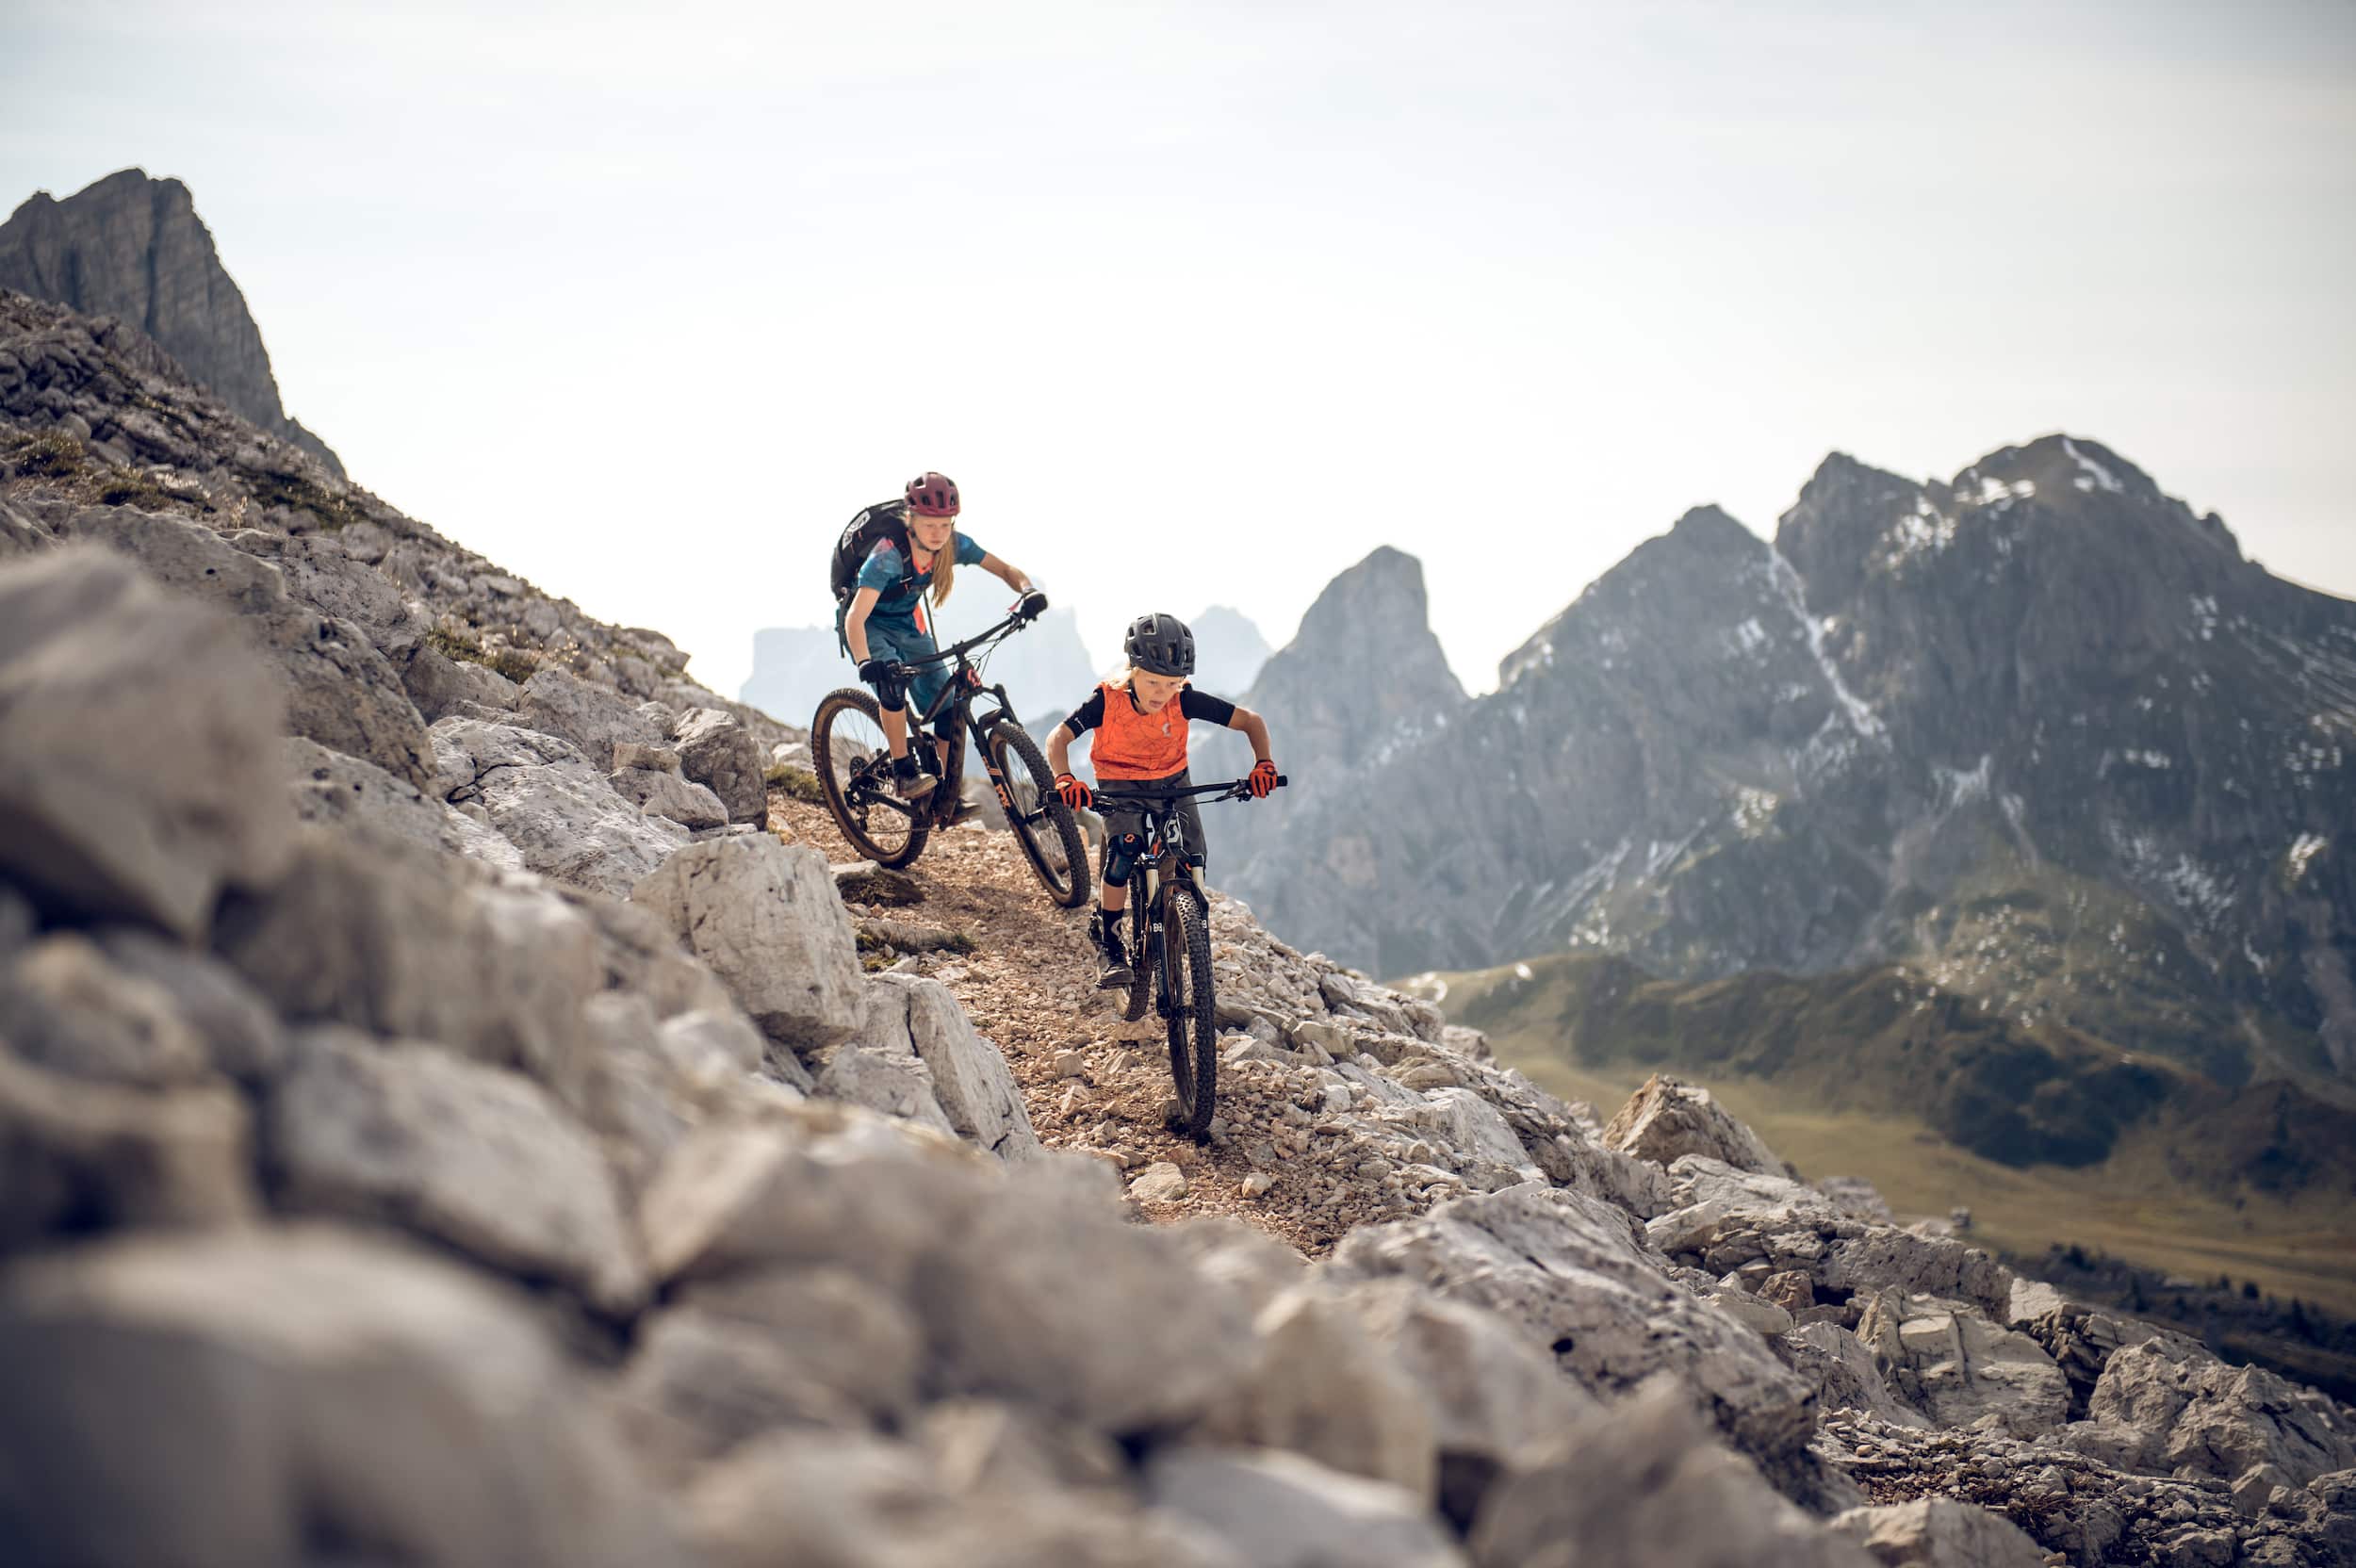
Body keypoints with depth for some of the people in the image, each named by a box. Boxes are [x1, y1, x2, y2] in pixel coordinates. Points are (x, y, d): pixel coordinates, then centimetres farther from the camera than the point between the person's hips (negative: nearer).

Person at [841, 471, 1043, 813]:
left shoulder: (953, 544, -19)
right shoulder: (889, 554, -34)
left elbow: (1005, 570, -12)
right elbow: (855, 617, -42)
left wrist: (1028, 590, -35)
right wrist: (866, 663, -59)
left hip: (909, 626, 5)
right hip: (870, 627, -5)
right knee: (892, 681, -35)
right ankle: (904, 772, -23)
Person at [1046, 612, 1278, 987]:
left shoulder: (1185, 701, -24)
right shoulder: (1108, 700, -27)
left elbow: (1251, 720, -20)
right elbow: (1059, 737, -29)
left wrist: (1263, 764, -36)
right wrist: (1064, 779, -49)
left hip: (1172, 782, 2)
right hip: (1119, 784, -2)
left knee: (1192, 864, -13)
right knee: (1124, 850, -28)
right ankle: (1110, 945, -13)